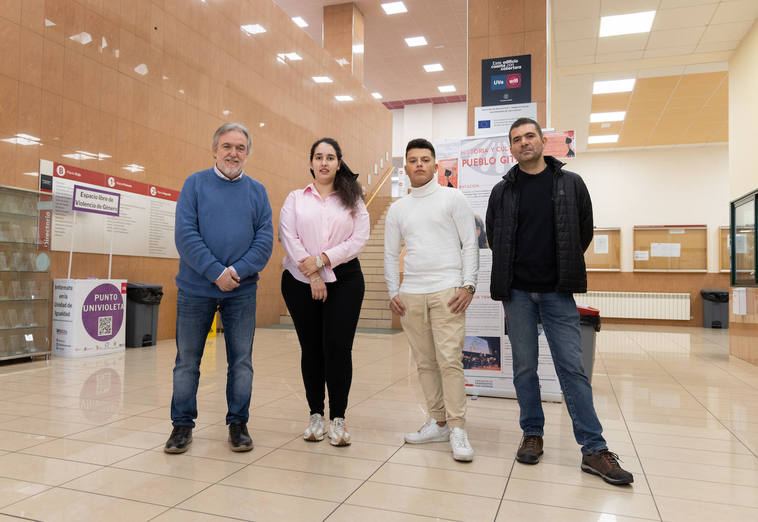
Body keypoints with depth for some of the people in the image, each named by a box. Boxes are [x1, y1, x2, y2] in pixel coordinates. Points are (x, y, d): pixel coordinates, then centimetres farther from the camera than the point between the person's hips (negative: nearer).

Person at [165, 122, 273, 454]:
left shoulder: (257, 191, 8)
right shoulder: (195, 184, 3)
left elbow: (265, 240, 0)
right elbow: (185, 233, -7)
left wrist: (238, 271, -14)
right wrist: (216, 272, -15)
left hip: (242, 291, 1)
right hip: (196, 288, -1)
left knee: (241, 361, 7)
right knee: (187, 361, 8)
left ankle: (238, 423, 21)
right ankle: (182, 424, 23)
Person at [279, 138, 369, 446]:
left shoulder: (352, 199, 10)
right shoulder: (295, 199, 11)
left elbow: (360, 239, -1)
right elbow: (288, 238, -1)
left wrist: (322, 260, -11)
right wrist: (312, 275, -11)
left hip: (344, 281, -1)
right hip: (301, 281, 1)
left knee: (338, 348, -6)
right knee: (311, 349, 6)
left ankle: (338, 418, 6)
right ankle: (316, 414, 18)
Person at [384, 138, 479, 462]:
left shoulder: (452, 198, 5)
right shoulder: (398, 209, 15)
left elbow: (470, 244, 1)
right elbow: (390, 254, 17)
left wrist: (468, 285, -9)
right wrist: (393, 293, 7)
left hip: (447, 291, -4)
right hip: (411, 295, 4)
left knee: (449, 360, -10)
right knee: (425, 362, 8)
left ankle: (457, 429, -2)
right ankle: (438, 423, 18)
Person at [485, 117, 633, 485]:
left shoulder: (571, 184, 4)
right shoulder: (503, 191, 6)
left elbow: (584, 232, 10)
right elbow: (494, 238, 15)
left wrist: (565, 270, 10)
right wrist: (508, 273, 12)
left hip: (557, 292, -1)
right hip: (517, 292, 1)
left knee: (572, 368, -1)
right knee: (524, 367, 8)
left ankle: (594, 450, 6)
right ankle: (532, 435, 22)